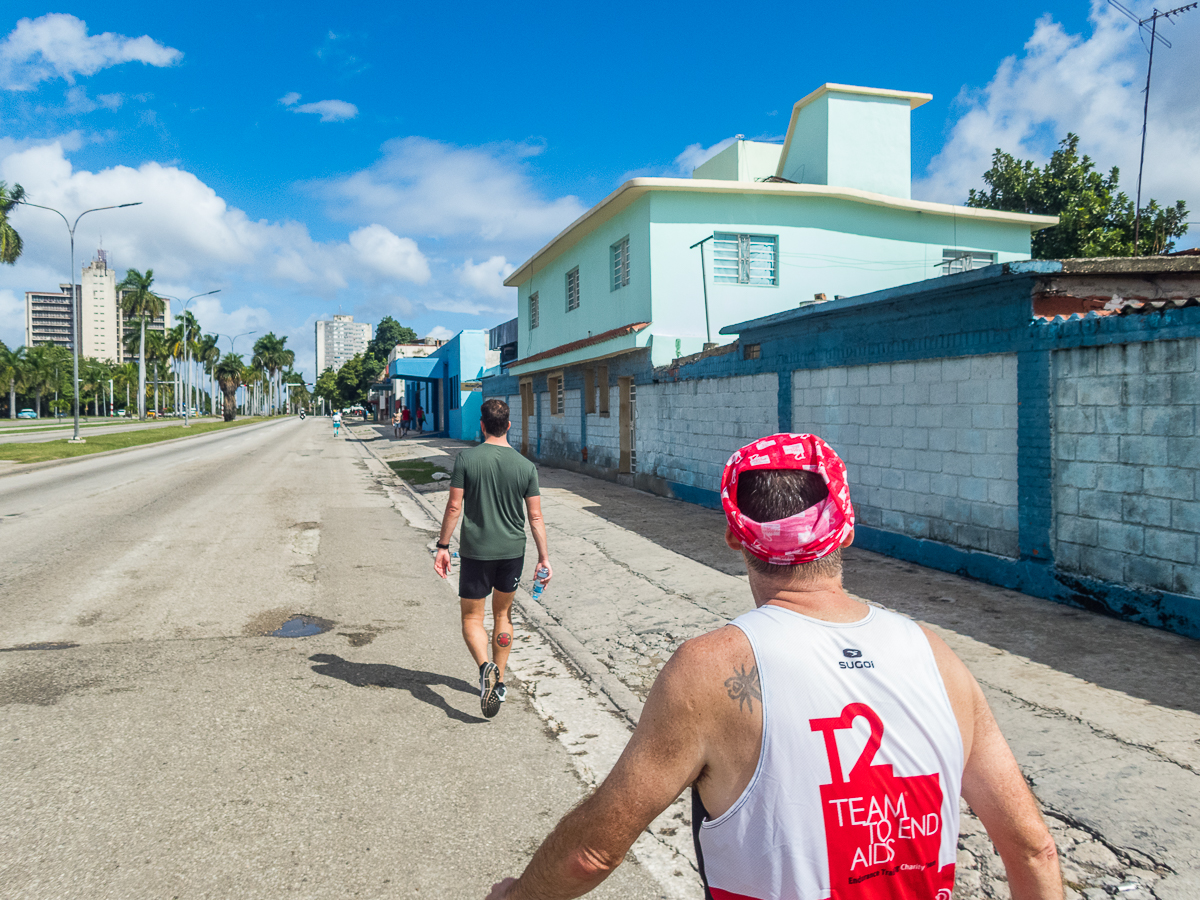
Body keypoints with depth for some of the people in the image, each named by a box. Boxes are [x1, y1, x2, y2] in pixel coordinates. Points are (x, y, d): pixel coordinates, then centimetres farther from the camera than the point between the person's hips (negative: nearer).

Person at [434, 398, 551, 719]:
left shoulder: (467, 459, -9)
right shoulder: (526, 466, -4)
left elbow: (454, 507, -9)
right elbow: (535, 517, -3)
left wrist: (443, 546, 1)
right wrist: (544, 557, 4)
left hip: (476, 550, -2)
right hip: (513, 550, 3)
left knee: (471, 617, 10)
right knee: (503, 614, 19)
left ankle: (485, 667, -17)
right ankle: (499, 682, 26)